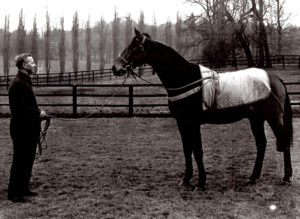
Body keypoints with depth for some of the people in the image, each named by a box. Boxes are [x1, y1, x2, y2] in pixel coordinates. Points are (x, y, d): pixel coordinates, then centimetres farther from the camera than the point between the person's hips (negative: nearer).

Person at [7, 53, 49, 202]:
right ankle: (13, 193, 4)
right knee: (20, 161, -3)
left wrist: (39, 113, 9)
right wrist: (38, 113, -16)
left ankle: (23, 189, 25)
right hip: (21, 129, -10)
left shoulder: (25, 81, 16)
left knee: (28, 160, 16)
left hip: (29, 129, 10)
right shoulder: (17, 83, -17)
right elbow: (20, 109, -23)